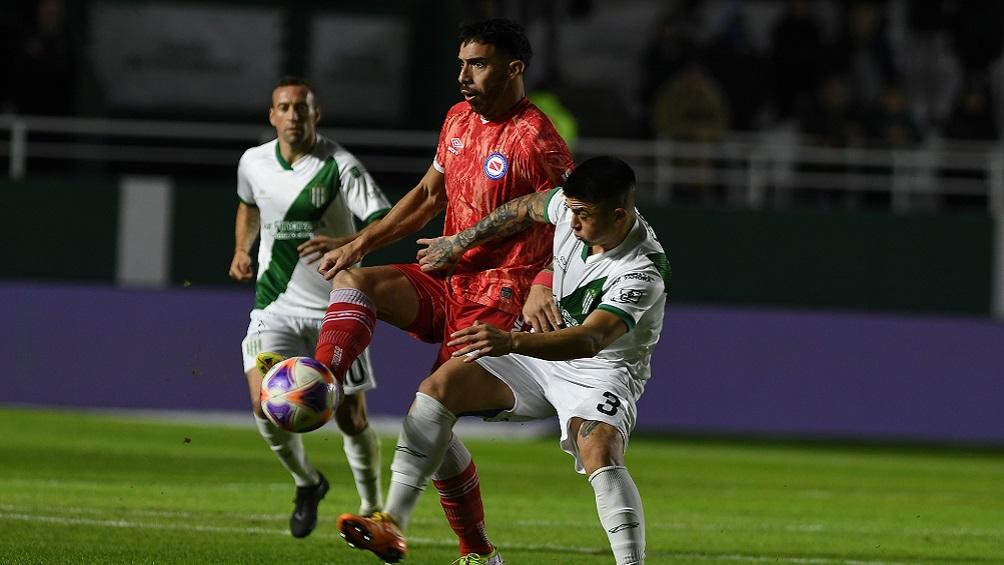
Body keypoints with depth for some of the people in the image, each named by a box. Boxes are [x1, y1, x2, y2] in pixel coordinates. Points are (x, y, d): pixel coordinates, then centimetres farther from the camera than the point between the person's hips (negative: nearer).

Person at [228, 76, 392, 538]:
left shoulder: (340, 167, -13)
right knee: (265, 404, -17)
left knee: (352, 417, 3)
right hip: (276, 305, 3)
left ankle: (371, 509, 26)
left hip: (335, 309, -3)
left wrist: (344, 245, -40)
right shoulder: (254, 163, 2)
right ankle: (306, 483, 11)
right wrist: (241, 249, 10)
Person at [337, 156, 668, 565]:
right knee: (440, 385, -11)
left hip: (603, 371, -7)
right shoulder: (571, 204, -10)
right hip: (543, 352, 7)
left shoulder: (642, 273, -31)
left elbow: (590, 339, -45)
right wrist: (461, 242, 22)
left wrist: (511, 342, -57)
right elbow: (525, 208, 15)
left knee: (599, 451, -37)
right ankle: (391, 525, -14)